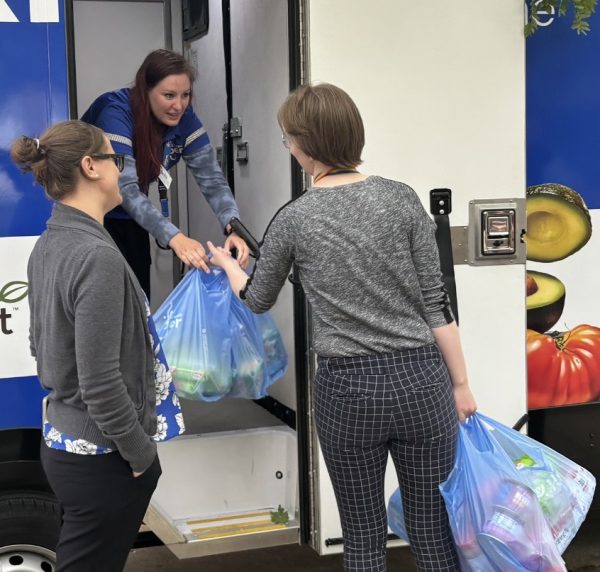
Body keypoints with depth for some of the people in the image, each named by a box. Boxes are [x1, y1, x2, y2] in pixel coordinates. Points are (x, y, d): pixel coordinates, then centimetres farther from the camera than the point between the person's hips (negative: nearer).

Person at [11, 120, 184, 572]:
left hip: (62, 443, 9)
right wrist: (141, 452, -12)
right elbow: (101, 382, -24)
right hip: (102, 457, -9)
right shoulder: (97, 256, -23)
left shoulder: (49, 245, 5)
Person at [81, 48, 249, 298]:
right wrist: (174, 237, -49)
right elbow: (125, 187, -37)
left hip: (129, 219, 5)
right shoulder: (116, 112, -28)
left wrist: (233, 227, -35)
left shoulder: (183, 117, -12)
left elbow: (211, 178, -16)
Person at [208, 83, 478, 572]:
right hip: (420, 380, 1)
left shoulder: (294, 219, -3)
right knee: (434, 529, 12)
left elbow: (258, 301, 13)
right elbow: (436, 301, -2)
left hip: (347, 389, 0)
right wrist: (460, 384, 7)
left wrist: (228, 265, 35)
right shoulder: (401, 198, -3)